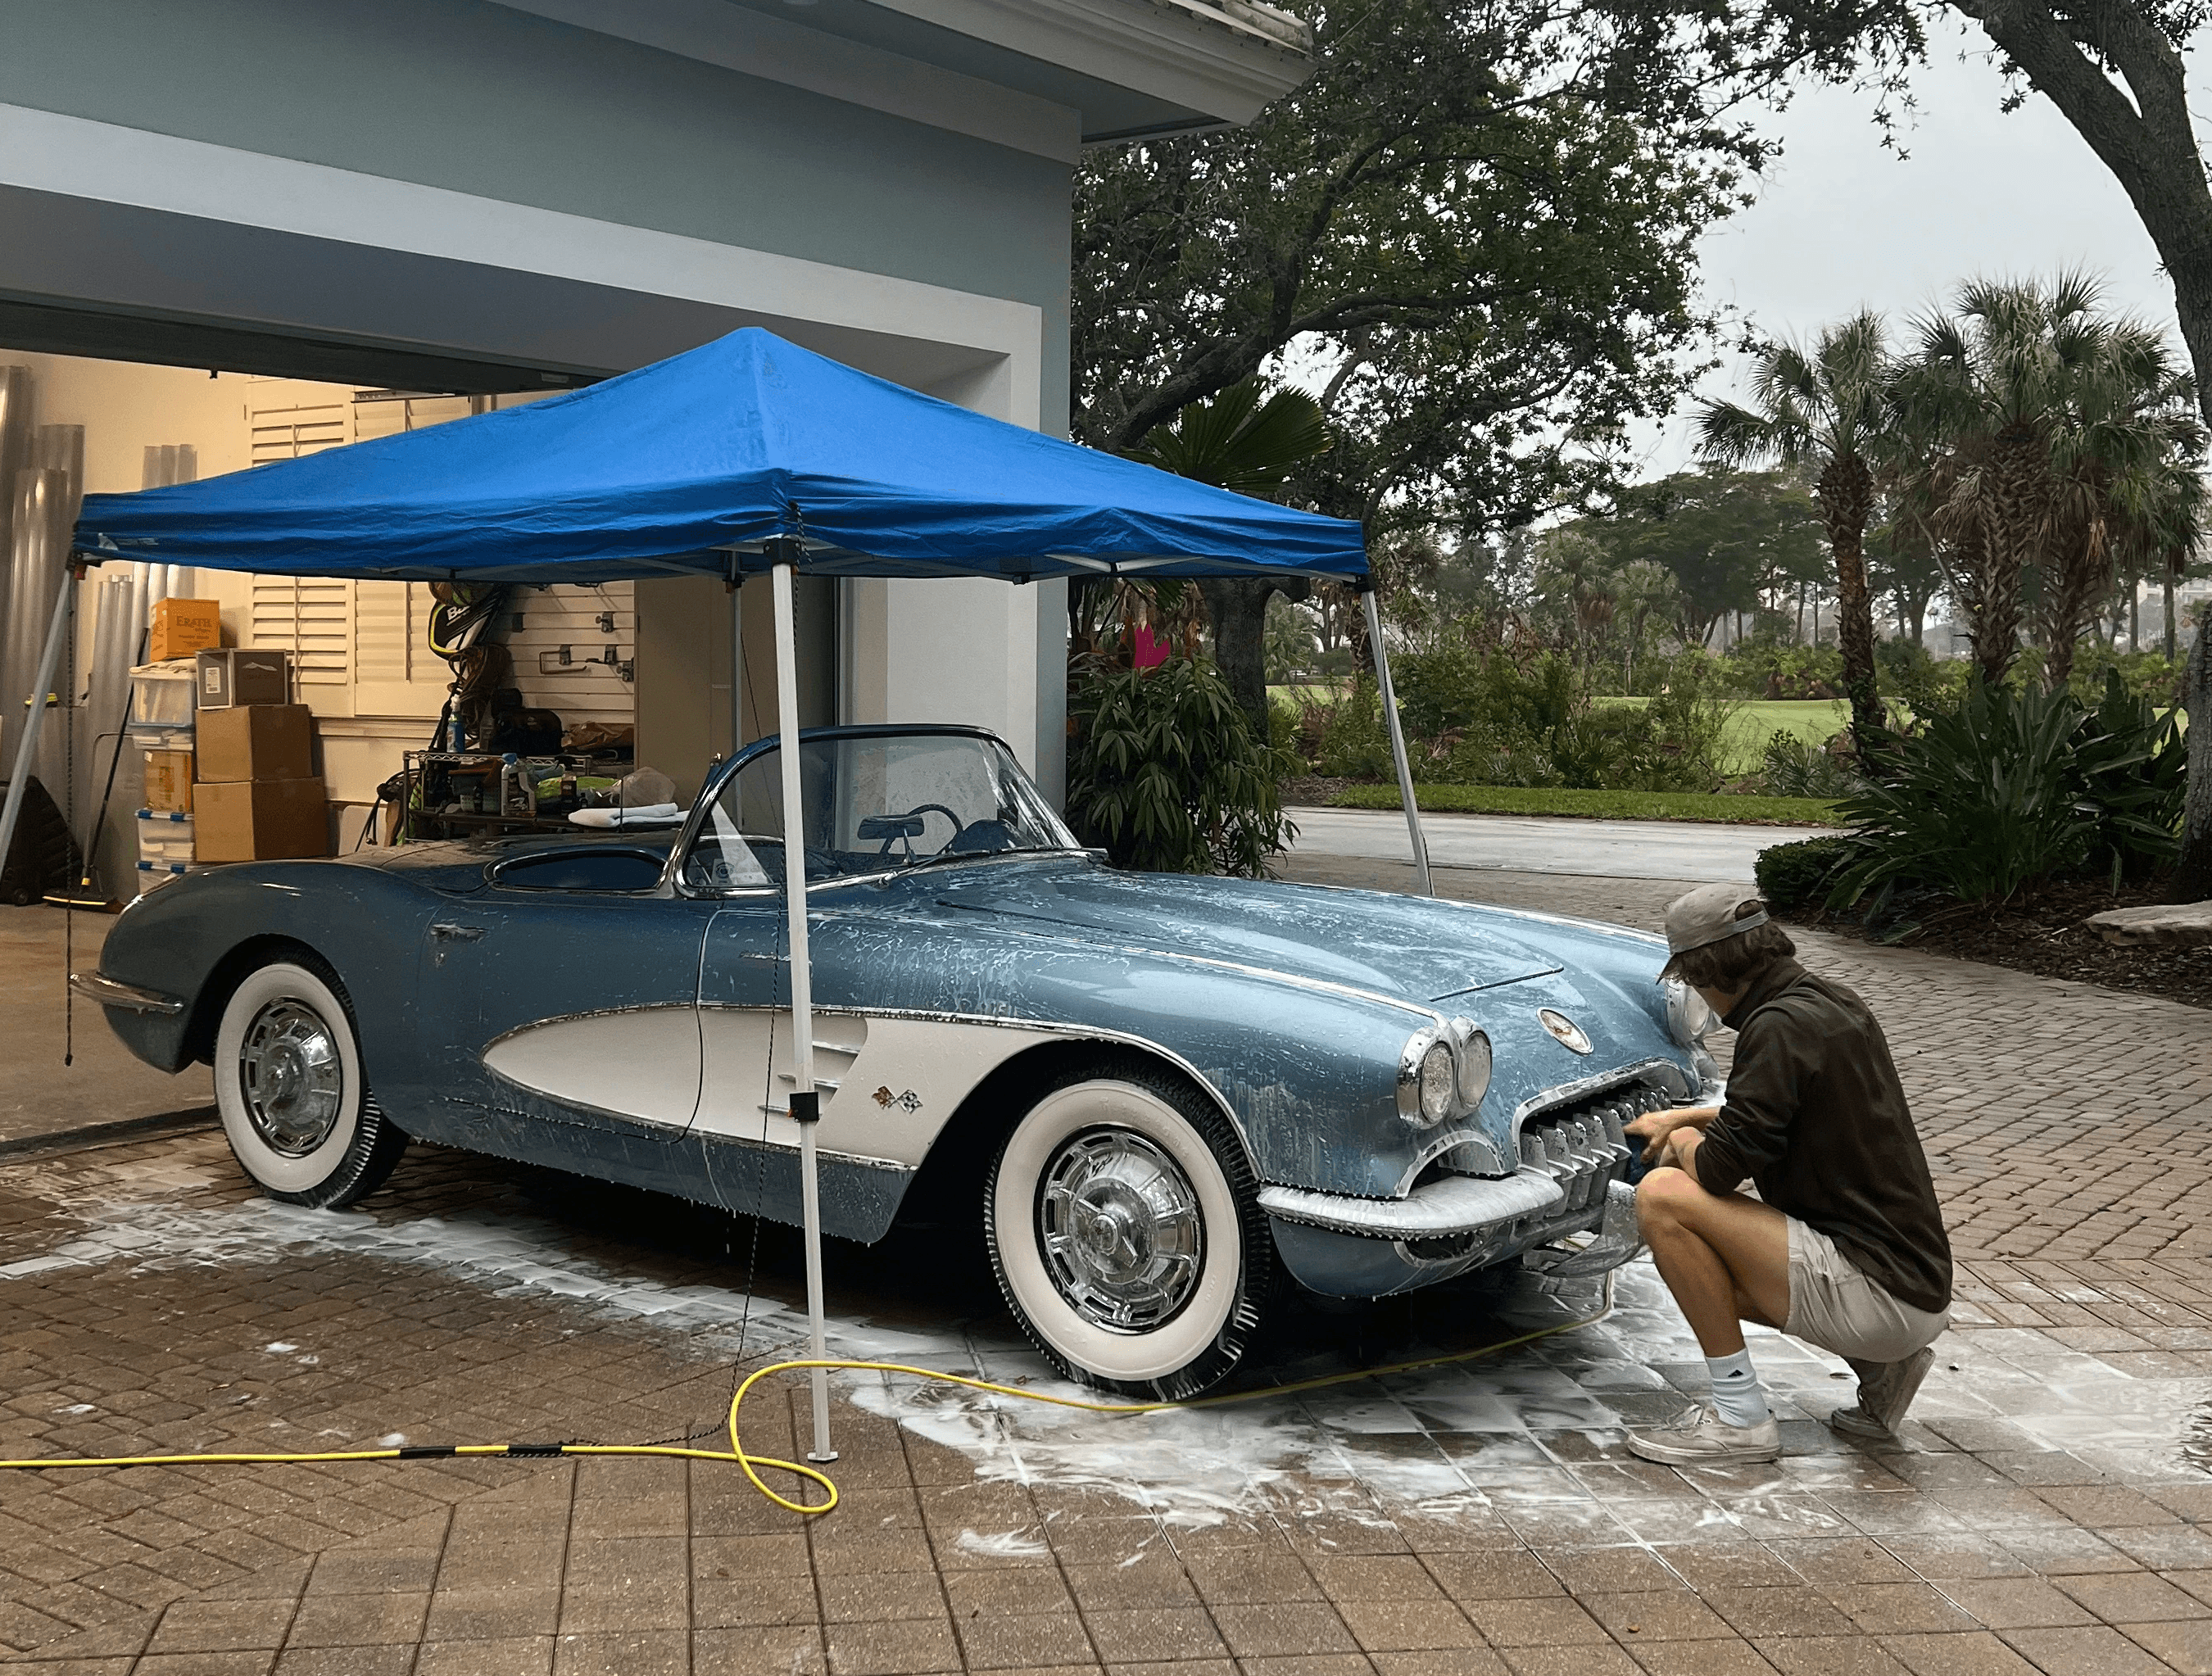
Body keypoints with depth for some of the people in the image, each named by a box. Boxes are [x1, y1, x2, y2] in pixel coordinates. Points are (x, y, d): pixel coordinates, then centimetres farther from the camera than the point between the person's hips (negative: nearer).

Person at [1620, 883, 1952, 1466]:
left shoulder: (1779, 1025, -17)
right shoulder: (1836, 1004, 11)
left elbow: (1722, 1168, -19)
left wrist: (1679, 1144, 3)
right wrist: (1685, 1117, 35)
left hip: (1875, 1293, -10)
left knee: (1663, 1196, -15)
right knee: (1709, 1264, 27)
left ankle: (1739, 1417, -8)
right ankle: (1881, 1366, 16)